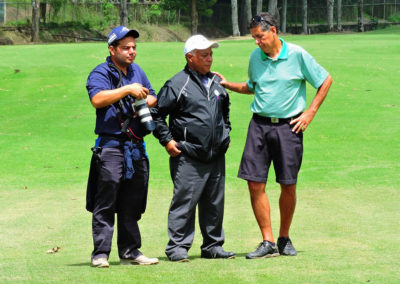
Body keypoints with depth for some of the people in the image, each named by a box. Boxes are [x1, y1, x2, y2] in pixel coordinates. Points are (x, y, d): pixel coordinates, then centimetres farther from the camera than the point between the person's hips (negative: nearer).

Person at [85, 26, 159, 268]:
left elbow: (153, 97, 23)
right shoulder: (101, 73, -5)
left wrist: (145, 102, 0)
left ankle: (130, 251, 17)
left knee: (133, 203, 10)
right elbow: (98, 99, -23)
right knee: (105, 203, -7)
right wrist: (128, 90, -24)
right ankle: (101, 254, -5)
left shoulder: (137, 72, 18)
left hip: (136, 148, 7)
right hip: (111, 145, -7)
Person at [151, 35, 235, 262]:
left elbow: (225, 111, 34)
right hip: (188, 158, -6)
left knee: (215, 203, 10)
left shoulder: (216, 83, 15)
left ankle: (213, 245, 20)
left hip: (216, 156, 7)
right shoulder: (178, 84, -6)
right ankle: (177, 247, -2)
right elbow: (157, 114, -3)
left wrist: (226, 134, 23)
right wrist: (167, 140, -7)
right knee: (185, 201, -7)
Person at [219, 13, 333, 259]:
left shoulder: (297, 55, -5)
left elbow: (325, 80, 3)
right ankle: (268, 243, 0)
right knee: (255, 184, -6)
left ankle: (284, 239, 20)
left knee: (288, 186, 2)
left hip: (288, 125, -3)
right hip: (259, 124, 3)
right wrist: (228, 85, 10)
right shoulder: (255, 57, 8)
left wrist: (311, 112, -1)